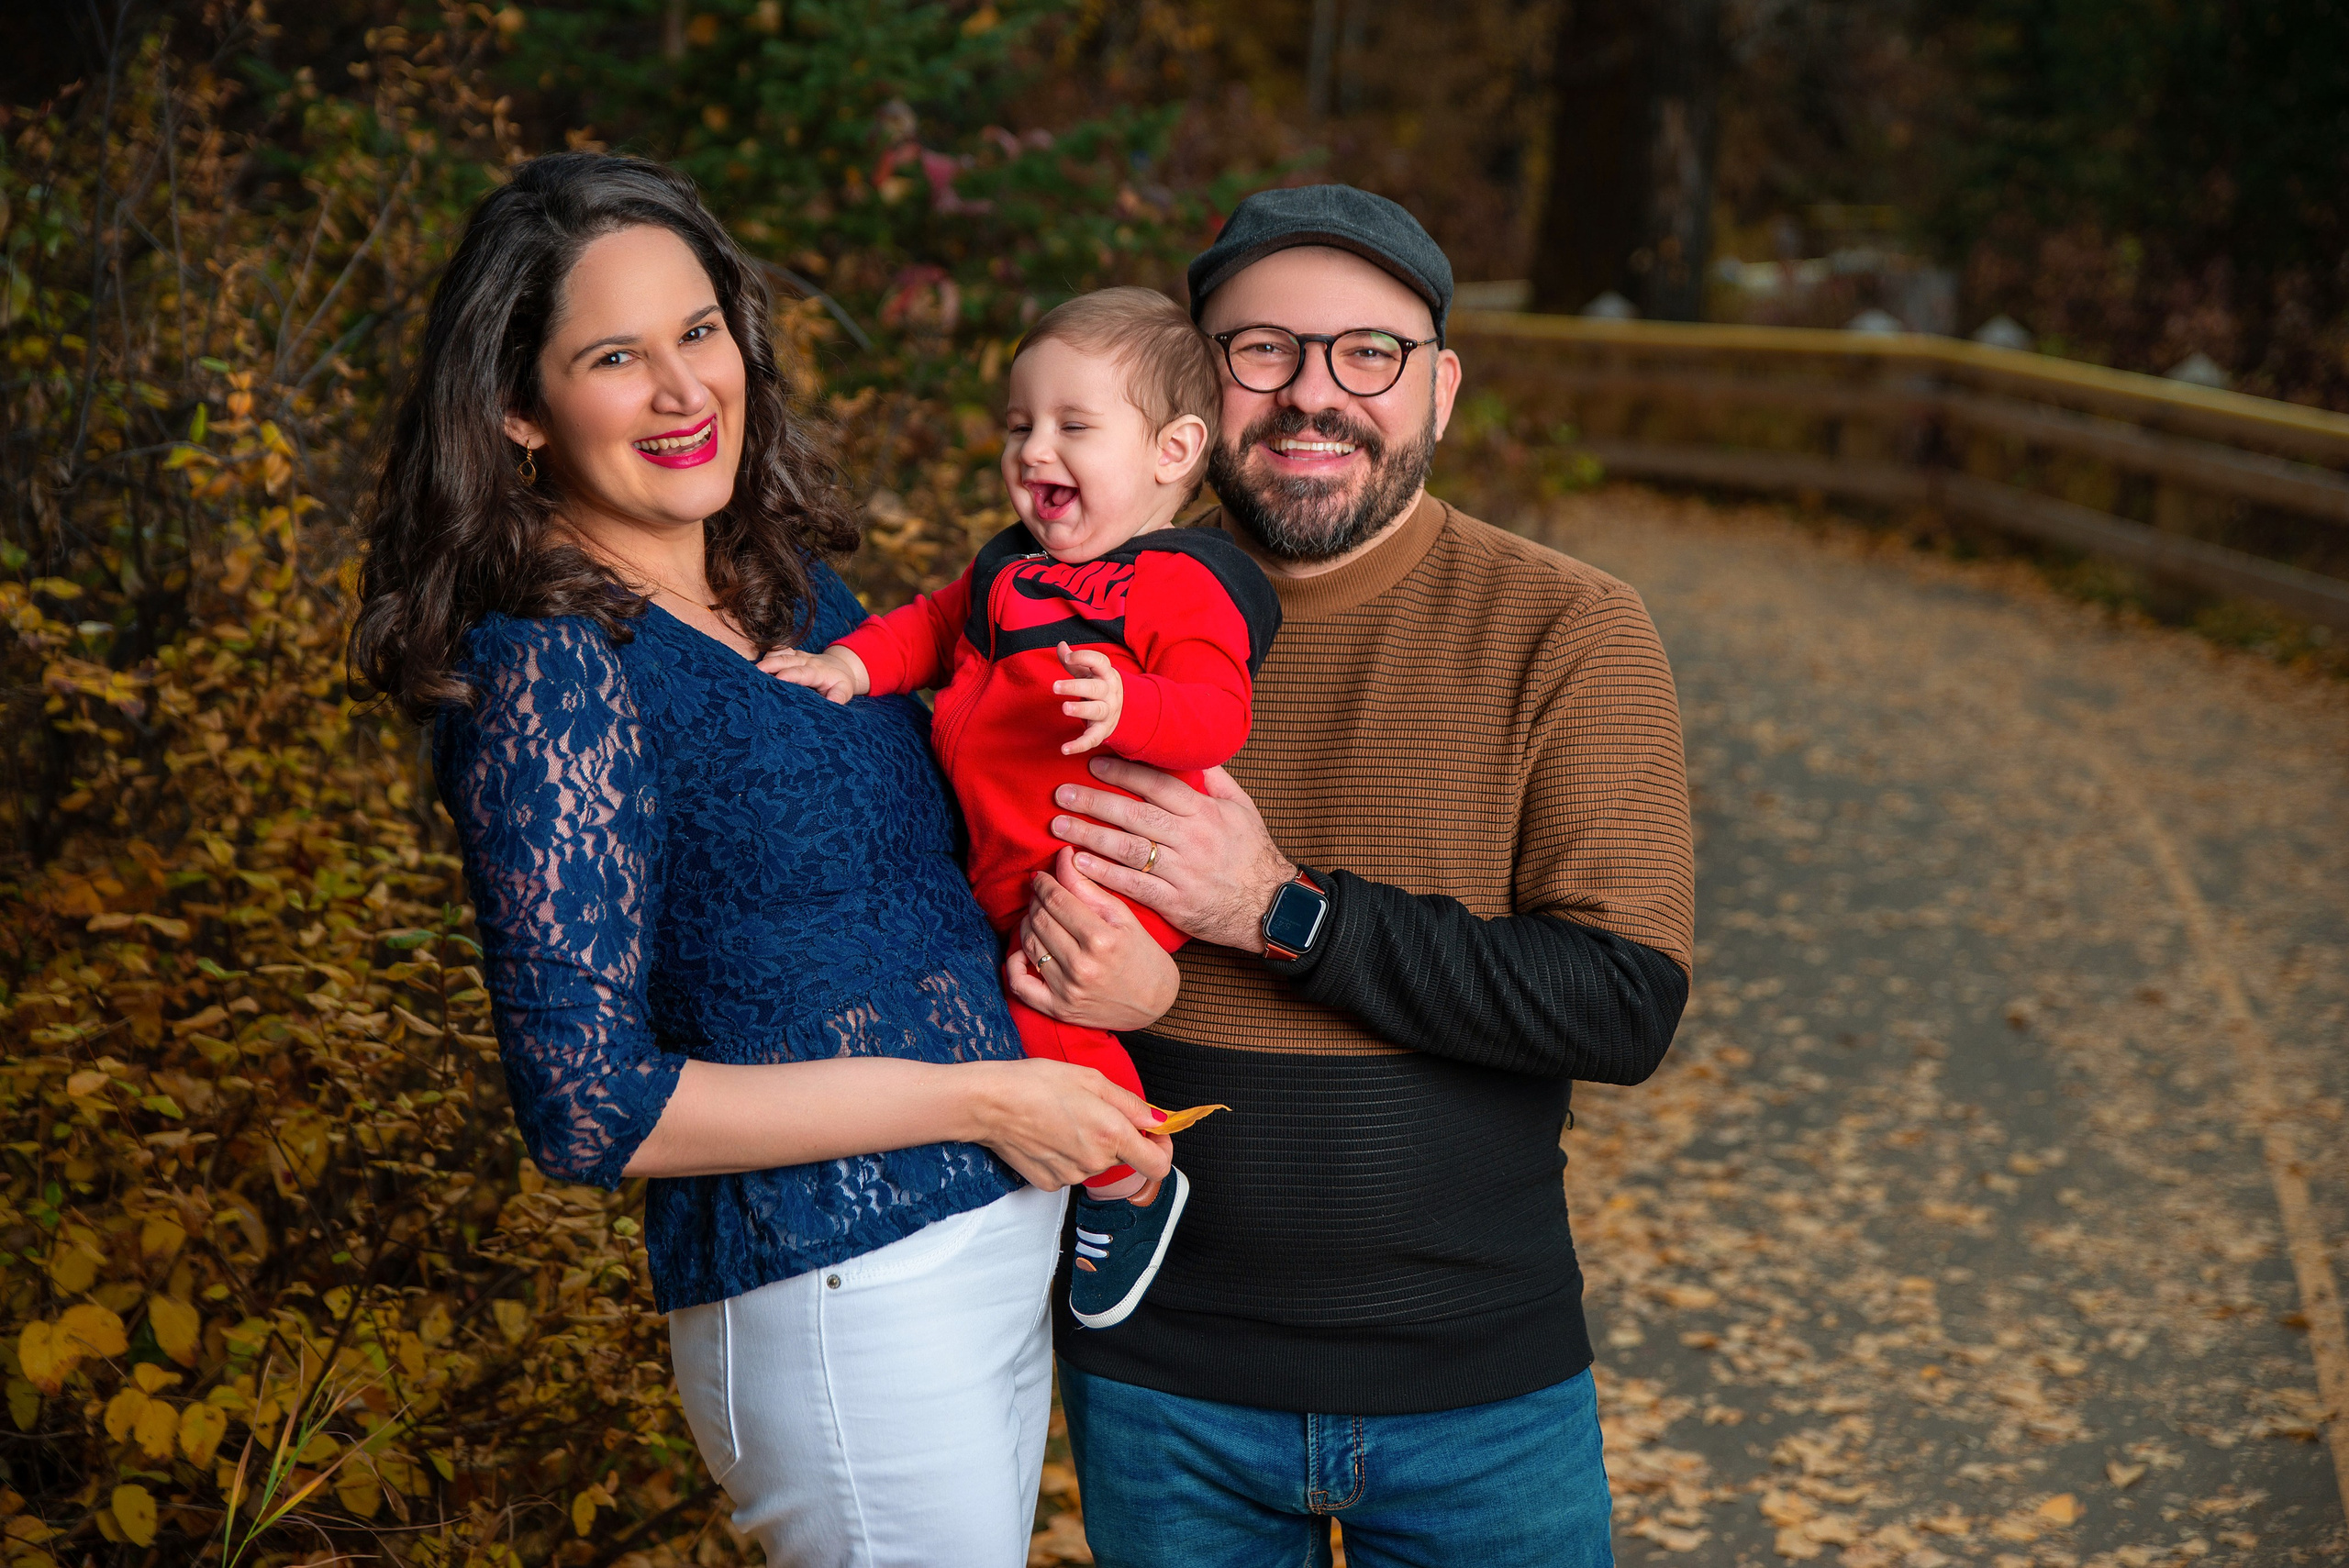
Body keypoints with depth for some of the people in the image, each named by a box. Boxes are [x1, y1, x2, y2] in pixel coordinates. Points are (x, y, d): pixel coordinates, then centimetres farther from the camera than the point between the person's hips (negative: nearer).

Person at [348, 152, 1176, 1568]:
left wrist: (1073, 893, -5)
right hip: (838, 1298, -8)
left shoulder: (792, 585, 6)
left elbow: (942, 825, 19)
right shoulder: (547, 670, -17)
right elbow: (593, 1107, -20)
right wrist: (982, 1098, -17)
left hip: (1007, 1234, 8)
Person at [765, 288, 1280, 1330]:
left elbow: (1216, 714, -24)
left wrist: (1127, 704, -42)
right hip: (1003, 872, 9)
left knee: (1048, 1007, -22)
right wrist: (855, 664, 6)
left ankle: (1132, 1182, 0)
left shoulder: (1183, 585, -12)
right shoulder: (1012, 567, 13)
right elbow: (934, 626, 24)